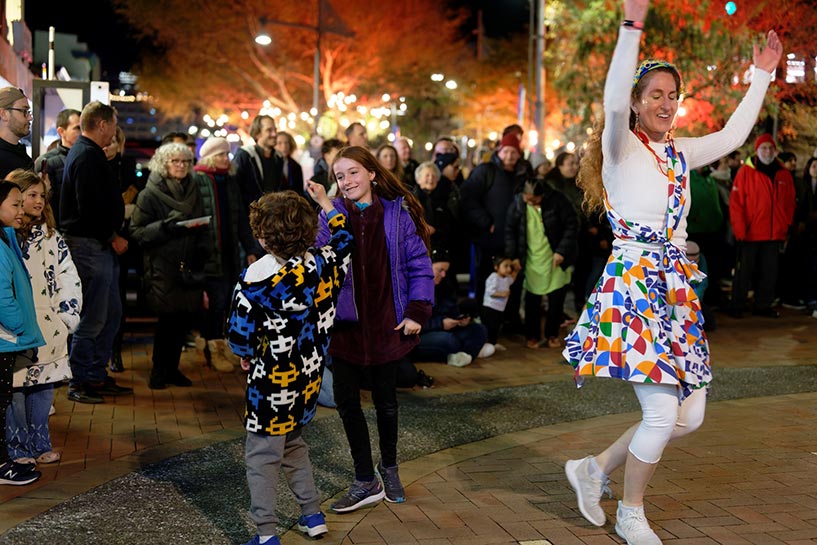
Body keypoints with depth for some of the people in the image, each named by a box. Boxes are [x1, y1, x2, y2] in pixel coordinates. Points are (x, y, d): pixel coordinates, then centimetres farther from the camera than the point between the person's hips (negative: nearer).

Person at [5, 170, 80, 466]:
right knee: (15, 387, -1)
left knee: (43, 385, 7)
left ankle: (40, 445, 17)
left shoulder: (51, 236, 12)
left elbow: (69, 276, 11)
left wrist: (68, 315, 3)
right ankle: (17, 449, 9)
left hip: (47, 328, 4)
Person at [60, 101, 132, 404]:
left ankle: (97, 377, 23)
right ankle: (79, 383, 4)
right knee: (92, 319, -5)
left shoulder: (88, 153, 18)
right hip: (90, 245, -11)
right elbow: (89, 208, -23)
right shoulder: (88, 157, -16)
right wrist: (113, 238, -13)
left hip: (101, 246, 11)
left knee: (111, 313, 15)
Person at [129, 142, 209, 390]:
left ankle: (171, 367, 18)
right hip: (163, 267, -5)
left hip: (189, 267, 5)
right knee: (168, 318, -6)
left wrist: (203, 248, 5)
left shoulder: (193, 191, 14)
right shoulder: (150, 193, -2)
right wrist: (164, 226, -20)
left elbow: (202, 227, 22)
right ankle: (159, 371, 11)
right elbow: (136, 231, -6)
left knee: (186, 318, 1)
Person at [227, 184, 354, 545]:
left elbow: (239, 335, -16)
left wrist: (247, 354, 7)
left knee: (261, 456, 5)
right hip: (310, 377, 6)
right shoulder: (326, 265, -5)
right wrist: (325, 202, 28)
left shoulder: (257, 279, -21)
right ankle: (312, 515, 28)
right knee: (293, 443, 25)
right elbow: (345, 240, 18)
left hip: (274, 381, -6)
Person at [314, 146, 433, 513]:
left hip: (386, 325, -1)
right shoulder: (330, 216, -2)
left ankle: (389, 467, 39)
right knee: (347, 403, 4)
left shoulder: (398, 213, -4)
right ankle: (366, 481, 19)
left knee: (386, 401, 14)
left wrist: (416, 311, -7)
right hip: (344, 325, 1)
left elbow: (419, 265, -1)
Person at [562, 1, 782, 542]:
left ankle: (594, 468, 22)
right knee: (663, 411, -10)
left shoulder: (680, 152, 16)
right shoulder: (622, 148, -5)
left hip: (676, 287, 8)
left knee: (690, 415, 5)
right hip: (632, 283, -8)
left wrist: (763, 75, 28)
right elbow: (614, 104, -24)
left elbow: (733, 135, 27)